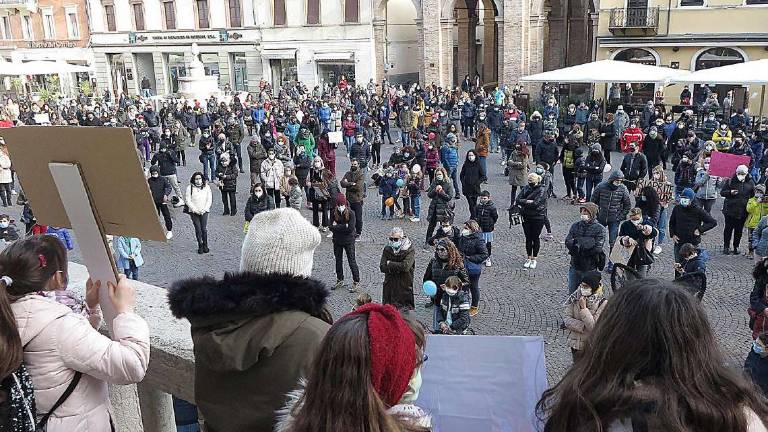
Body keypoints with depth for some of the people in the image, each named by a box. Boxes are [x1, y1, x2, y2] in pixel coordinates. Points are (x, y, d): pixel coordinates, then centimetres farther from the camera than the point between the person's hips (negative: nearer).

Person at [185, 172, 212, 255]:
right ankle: (200, 246, 6)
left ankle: (205, 246, 7)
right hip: (194, 212, 0)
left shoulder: (207, 187, 7)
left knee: (204, 229, -7)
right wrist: (195, 210, -10)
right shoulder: (190, 188, 2)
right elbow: (188, 201, -1)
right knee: (198, 229, -4)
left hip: (204, 211, 0)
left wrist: (204, 210, -7)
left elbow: (209, 200, 5)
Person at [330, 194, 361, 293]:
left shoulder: (351, 213, -13)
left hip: (348, 241, -5)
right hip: (337, 241, 5)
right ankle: (340, 280, 32)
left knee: (352, 261, -1)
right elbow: (331, 227, -6)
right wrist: (344, 226, -18)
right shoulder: (334, 213, -1)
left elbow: (350, 228, -20)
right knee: (338, 261, 16)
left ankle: (356, 282, 7)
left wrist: (337, 227, -16)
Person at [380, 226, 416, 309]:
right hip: (389, 286, 4)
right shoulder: (387, 249, 2)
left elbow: (405, 266, -25)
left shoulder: (409, 250, -10)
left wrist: (390, 264, -13)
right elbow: (382, 267, -6)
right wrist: (398, 268, -17)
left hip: (404, 285, -4)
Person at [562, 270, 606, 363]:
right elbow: (566, 318, -7)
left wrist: (583, 308, -23)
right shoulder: (575, 298, -5)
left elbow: (594, 327, -21)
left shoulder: (602, 303, -16)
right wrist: (583, 327, -17)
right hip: (576, 343, 3)